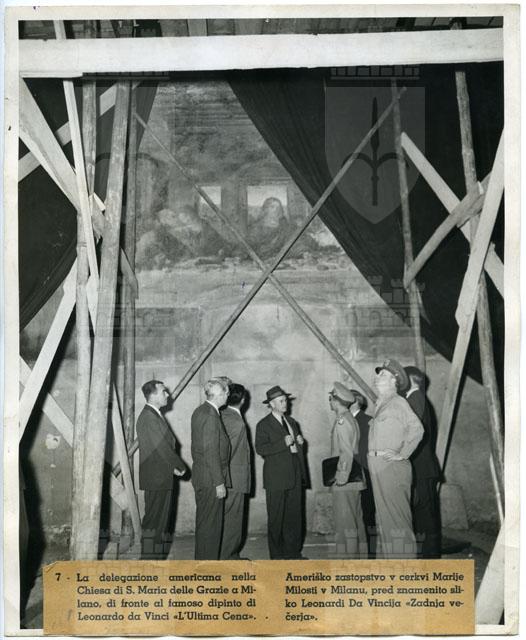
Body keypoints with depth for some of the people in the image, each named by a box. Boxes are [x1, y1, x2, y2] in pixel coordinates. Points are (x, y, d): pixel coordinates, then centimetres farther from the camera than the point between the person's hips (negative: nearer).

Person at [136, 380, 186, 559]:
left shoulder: (155, 415, 16)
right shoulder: (149, 418, -17)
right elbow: (162, 447, -19)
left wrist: (174, 466, 7)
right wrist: (180, 467, -8)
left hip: (161, 479, 10)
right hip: (156, 479, -10)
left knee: (161, 522, 16)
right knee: (154, 522, -4)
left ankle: (157, 558, 24)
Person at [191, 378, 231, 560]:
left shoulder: (200, 411, 10)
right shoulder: (210, 416, -20)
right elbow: (211, 452, -22)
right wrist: (219, 482, -18)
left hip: (200, 477, 10)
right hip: (210, 479, -10)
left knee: (204, 522, 17)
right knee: (210, 524, -2)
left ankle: (202, 559, 27)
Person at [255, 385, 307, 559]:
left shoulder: (291, 422, 18)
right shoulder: (263, 425, -4)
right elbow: (261, 449, -16)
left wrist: (299, 442, 6)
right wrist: (283, 443, -20)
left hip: (295, 476, 6)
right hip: (276, 478, -6)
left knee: (295, 516, 7)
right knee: (276, 518, 0)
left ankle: (293, 552, 18)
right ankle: (277, 555, 10)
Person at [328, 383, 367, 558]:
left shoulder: (342, 422, -16)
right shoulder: (351, 419, 13)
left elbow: (346, 453, -21)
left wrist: (341, 479, -17)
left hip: (345, 483, -10)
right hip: (355, 479, 10)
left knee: (345, 525, -4)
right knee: (356, 522, 16)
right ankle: (359, 555, 24)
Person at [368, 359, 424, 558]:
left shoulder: (398, 403, -10)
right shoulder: (379, 404, 17)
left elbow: (417, 429, -21)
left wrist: (402, 454, -18)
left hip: (393, 467, -9)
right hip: (378, 468, 9)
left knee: (397, 516, -5)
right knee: (384, 517, 14)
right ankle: (385, 555, 24)